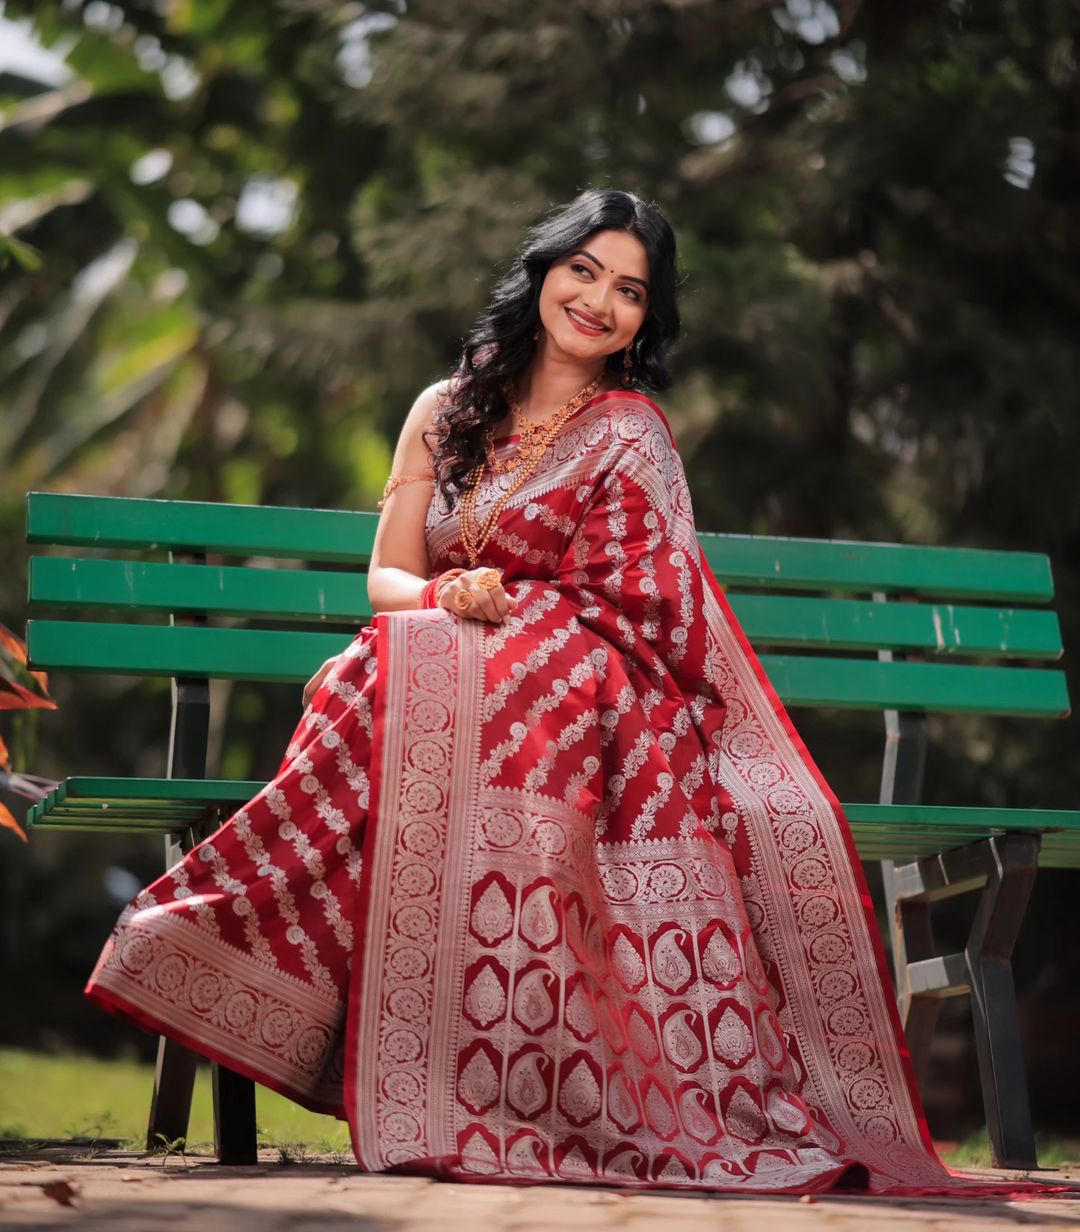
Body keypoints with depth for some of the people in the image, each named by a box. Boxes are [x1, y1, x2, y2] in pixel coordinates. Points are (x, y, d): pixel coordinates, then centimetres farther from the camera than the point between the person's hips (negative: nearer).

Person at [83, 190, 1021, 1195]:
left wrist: (500, 608, -14)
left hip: (585, 702, -4)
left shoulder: (630, 432, 4)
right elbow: (386, 576, 11)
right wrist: (445, 596, -11)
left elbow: (627, 612, -4)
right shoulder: (447, 413, 17)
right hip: (451, 675, 4)